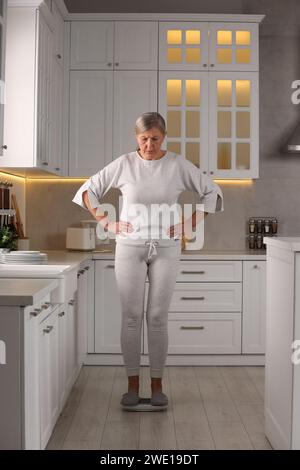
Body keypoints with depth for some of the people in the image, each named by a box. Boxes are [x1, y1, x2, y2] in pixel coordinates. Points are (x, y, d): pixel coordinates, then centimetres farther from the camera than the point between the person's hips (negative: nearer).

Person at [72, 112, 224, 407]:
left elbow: (212, 192, 7)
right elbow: (88, 190, 8)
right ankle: (132, 384, 14)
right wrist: (105, 222, -1)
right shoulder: (124, 164, 0)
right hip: (130, 248, 0)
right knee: (131, 316, 2)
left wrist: (189, 224, -1)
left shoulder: (178, 165, 0)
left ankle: (157, 384, 15)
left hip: (166, 248, 0)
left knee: (158, 317, 3)